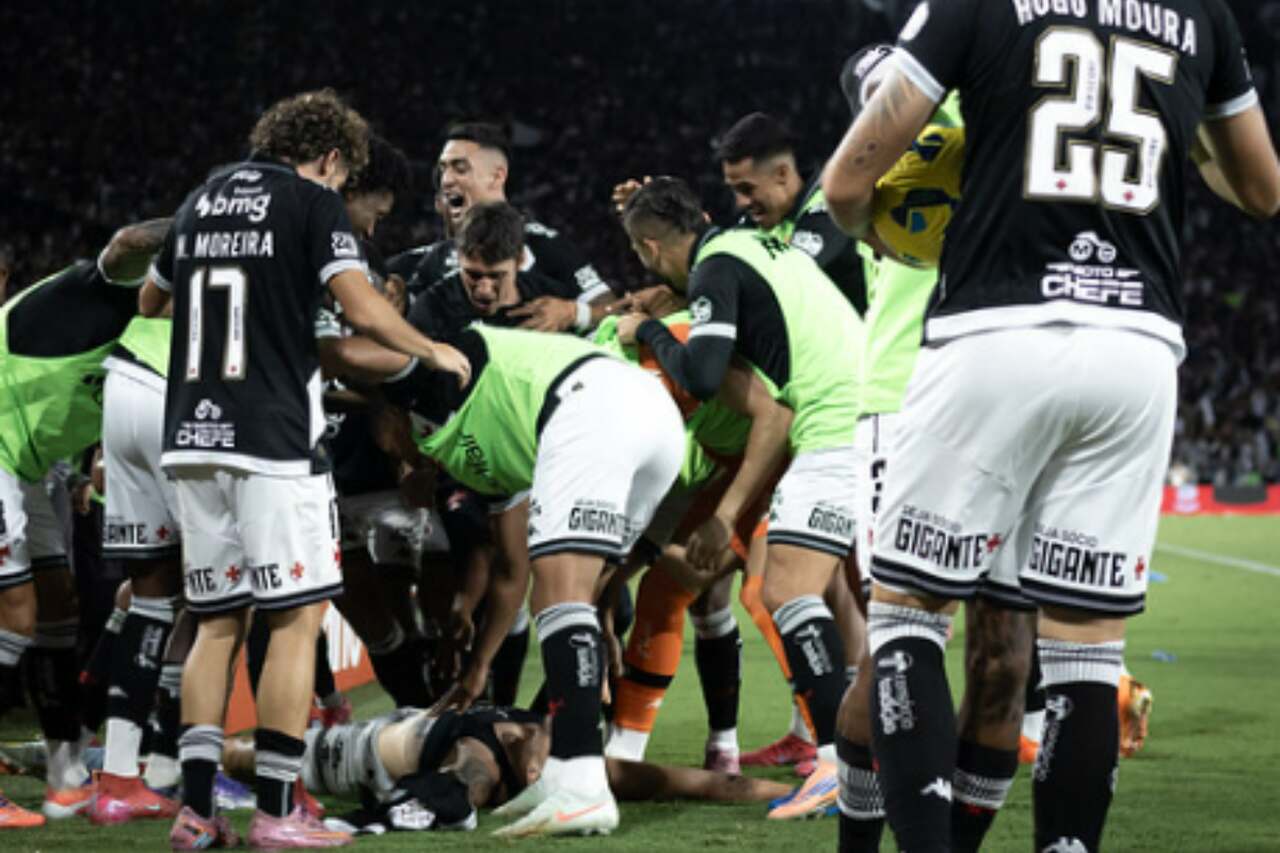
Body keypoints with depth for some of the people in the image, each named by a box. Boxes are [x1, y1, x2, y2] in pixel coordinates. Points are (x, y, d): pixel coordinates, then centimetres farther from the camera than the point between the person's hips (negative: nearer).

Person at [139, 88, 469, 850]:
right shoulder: (313, 201, -2)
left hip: (192, 436, 6)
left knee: (218, 622, 11)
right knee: (298, 618, -1)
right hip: (273, 440, -6)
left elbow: (151, 301, 30)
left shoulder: (203, 199, 17)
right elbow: (362, 308, -12)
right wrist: (433, 351, 4)